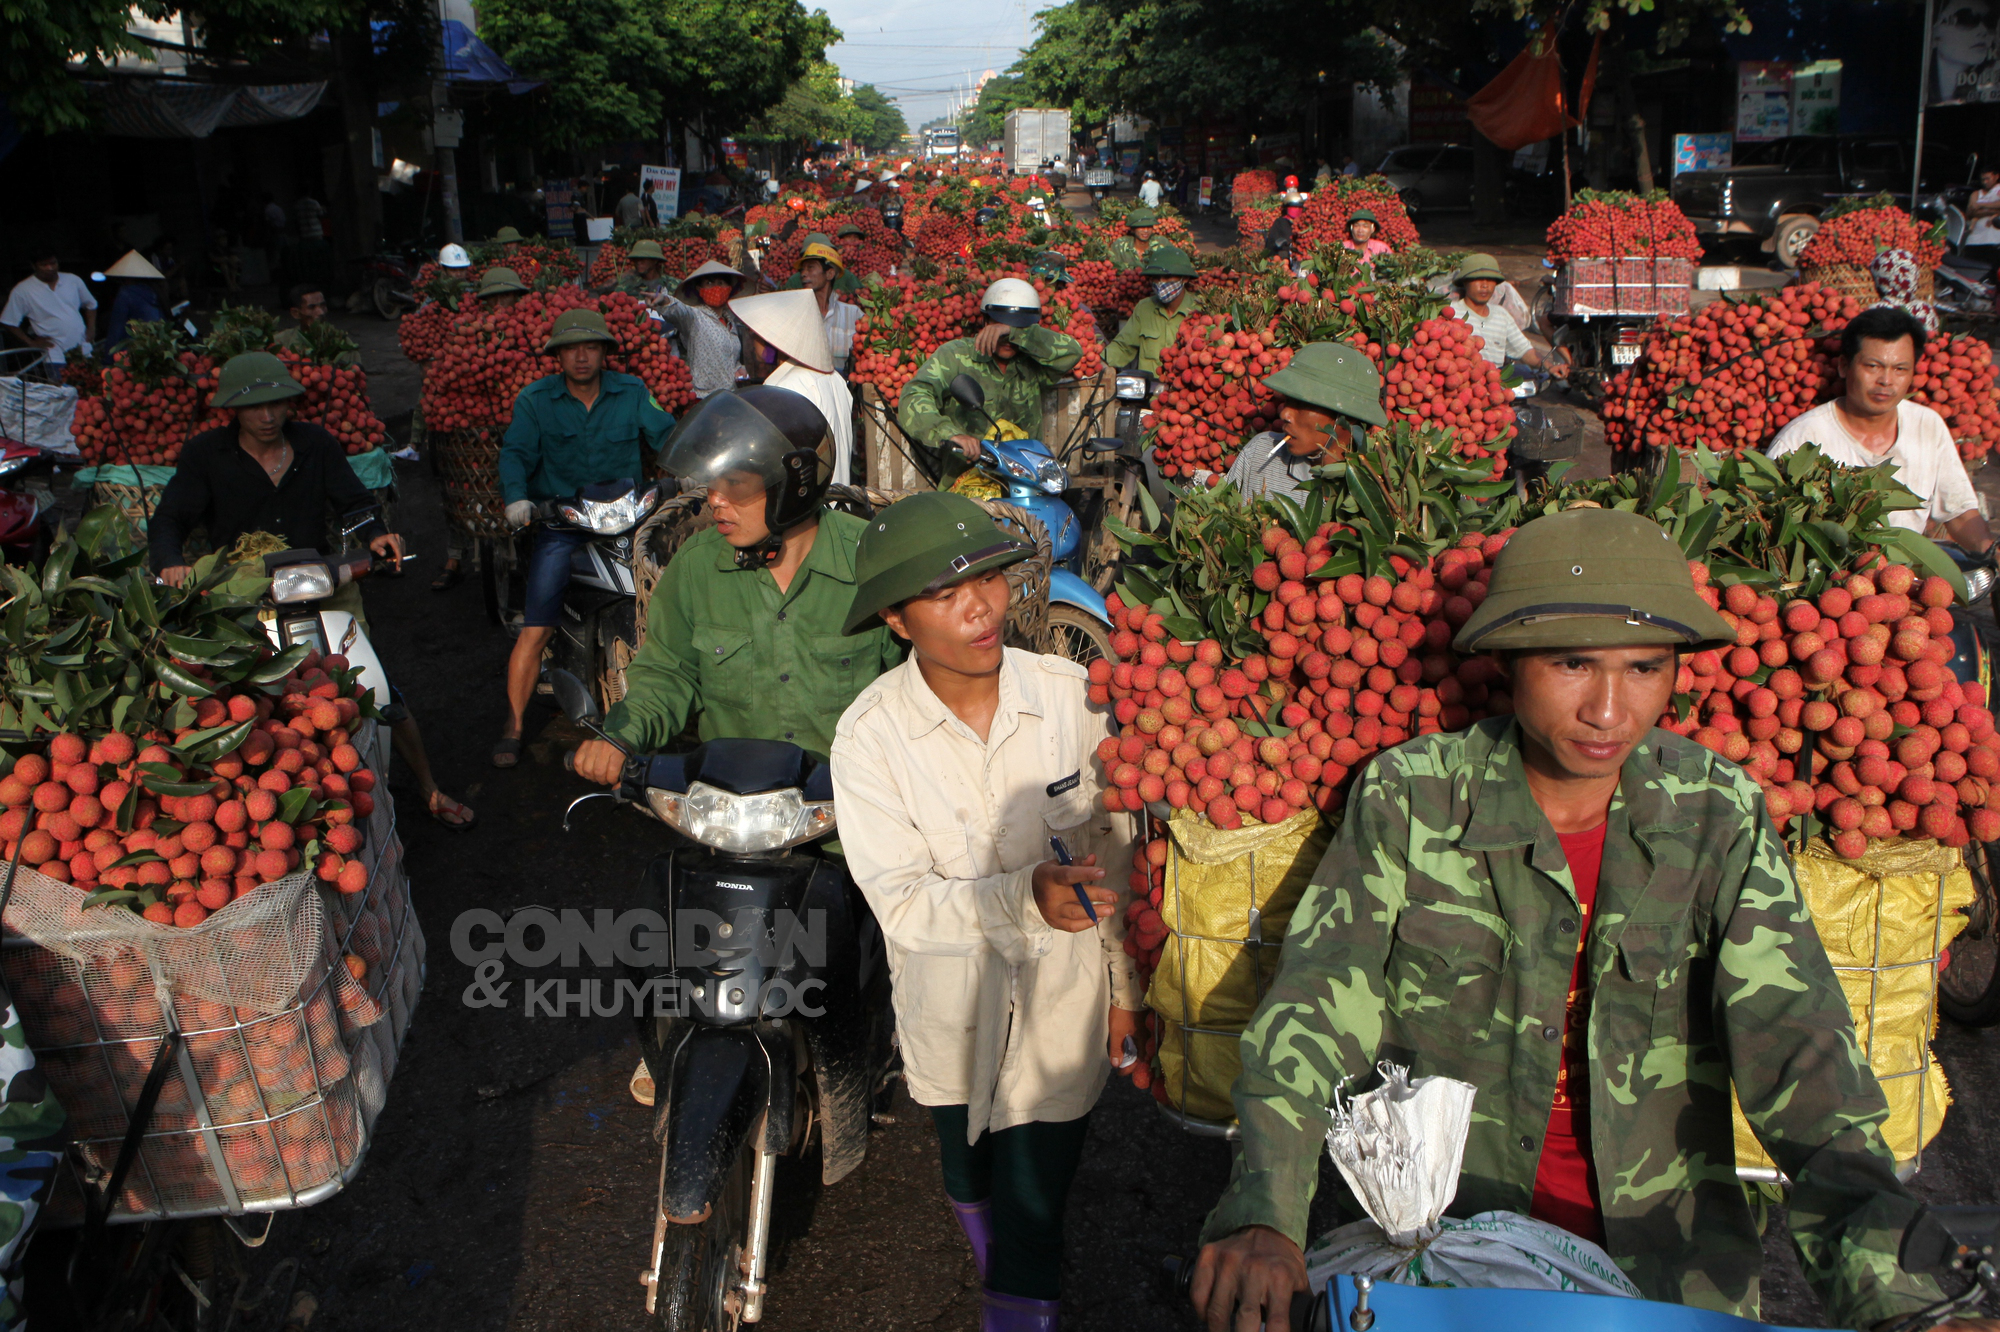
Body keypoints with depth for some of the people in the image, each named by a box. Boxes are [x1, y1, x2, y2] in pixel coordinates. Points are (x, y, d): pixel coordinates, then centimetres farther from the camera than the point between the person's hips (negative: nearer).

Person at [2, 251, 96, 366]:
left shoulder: (73, 280, 10)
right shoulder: (22, 291, 0)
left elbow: (91, 304, 23)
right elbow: (9, 324, 1)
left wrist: (91, 329, 10)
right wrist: (31, 343, -5)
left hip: (84, 351, 3)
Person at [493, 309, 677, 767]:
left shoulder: (632, 393, 8)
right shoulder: (535, 400, 5)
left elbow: (667, 436, 3)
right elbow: (515, 452, -4)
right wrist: (516, 497, -23)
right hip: (561, 522, -1)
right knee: (536, 629, -9)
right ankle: (513, 728, 0)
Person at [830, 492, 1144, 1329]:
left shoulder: (1072, 696, -15)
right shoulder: (870, 734, -19)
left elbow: (1116, 854, -4)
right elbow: (900, 901, -23)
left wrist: (1126, 986, 2)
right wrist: (1023, 898, -40)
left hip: (1063, 1001, -1)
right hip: (951, 1005, 1)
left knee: (1033, 1217, 4)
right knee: (970, 1184, 27)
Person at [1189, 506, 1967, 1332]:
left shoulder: (1720, 815, -3)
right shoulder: (1410, 800, -7)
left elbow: (1796, 1044, -10)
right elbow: (1314, 1008, -14)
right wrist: (1261, 1217, -30)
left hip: (1674, 1264, 3)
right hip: (1442, 1240, -2)